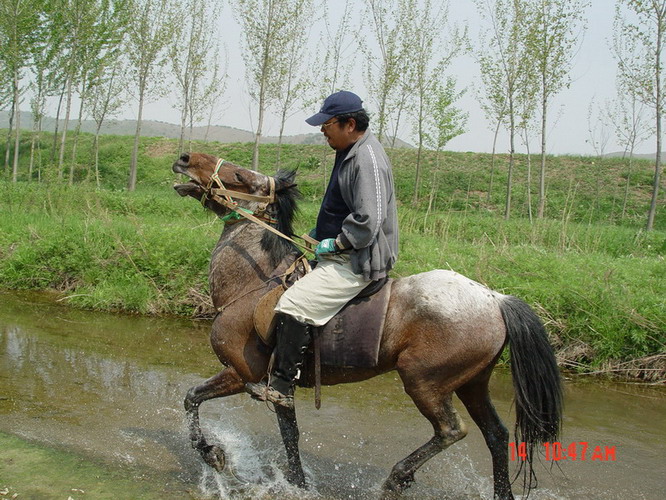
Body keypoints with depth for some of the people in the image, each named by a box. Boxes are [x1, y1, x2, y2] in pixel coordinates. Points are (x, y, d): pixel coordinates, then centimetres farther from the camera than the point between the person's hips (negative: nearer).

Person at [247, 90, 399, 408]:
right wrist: (322, 232, 13)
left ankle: (282, 387, -12)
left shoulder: (367, 161, -22)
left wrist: (334, 243, -17)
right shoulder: (350, 153, 11)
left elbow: (368, 223, -29)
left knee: (294, 304, -20)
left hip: (357, 262, -11)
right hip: (343, 254, 11)